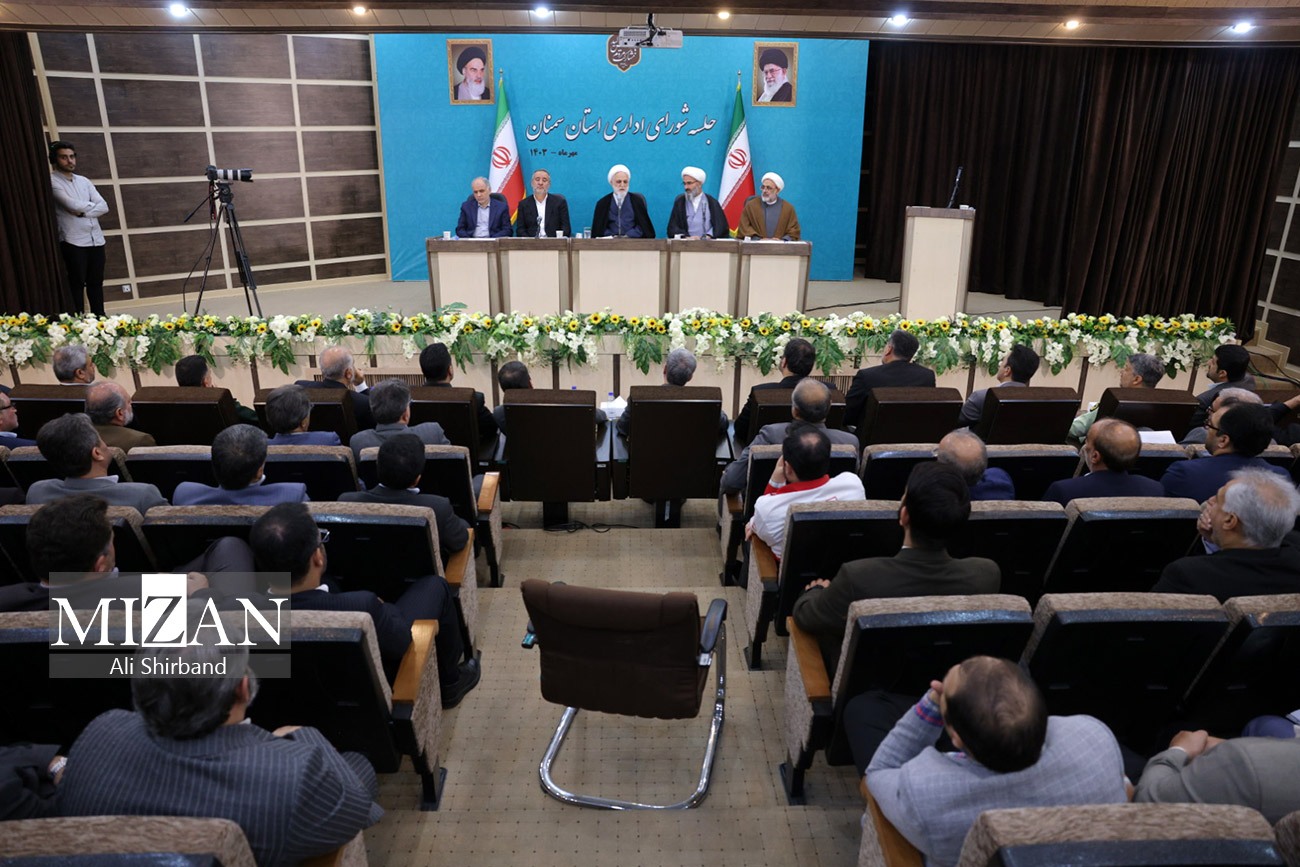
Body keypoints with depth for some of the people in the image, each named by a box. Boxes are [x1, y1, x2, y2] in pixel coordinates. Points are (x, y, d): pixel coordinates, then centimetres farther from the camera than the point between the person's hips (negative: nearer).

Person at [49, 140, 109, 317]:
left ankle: (100, 318, 20)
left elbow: (104, 207, 4)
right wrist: (91, 205, 1)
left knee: (96, 282, 12)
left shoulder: (84, 181, 14)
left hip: (96, 239, 6)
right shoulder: (52, 181, -4)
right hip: (73, 241, -5)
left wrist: (83, 211, -11)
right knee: (77, 284, -1)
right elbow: (72, 205, -17)